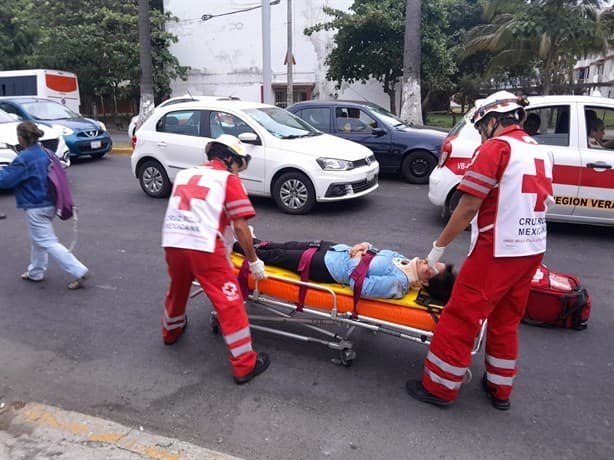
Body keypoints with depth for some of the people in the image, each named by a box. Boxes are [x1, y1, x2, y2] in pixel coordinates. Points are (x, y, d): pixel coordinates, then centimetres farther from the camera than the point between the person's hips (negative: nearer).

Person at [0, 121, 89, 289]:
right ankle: (36, 272, 35)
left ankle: (79, 271, -9)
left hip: (36, 207, -9)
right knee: (37, 239, 22)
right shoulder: (45, 153, 5)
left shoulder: (24, 158, -19)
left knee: (47, 242, -4)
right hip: (48, 204, 9)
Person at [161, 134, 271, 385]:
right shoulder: (228, 179, 4)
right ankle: (245, 364, 6)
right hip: (204, 247, -6)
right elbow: (239, 225, -4)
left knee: (177, 290, 30)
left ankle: (171, 332, 56)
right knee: (229, 303, 2)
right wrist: (253, 260, 5)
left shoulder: (184, 174, 22)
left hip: (172, 243, 6)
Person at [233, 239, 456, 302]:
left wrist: (355, 260, -19)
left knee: (276, 256, 6)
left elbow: (360, 285, -30)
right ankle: (252, 242, 42)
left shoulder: (398, 283, -27)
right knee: (286, 247, 18)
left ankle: (236, 245, 27)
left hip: (326, 267, -7)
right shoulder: (407, 262, -2)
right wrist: (364, 246, -8)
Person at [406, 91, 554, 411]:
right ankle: (500, 389, 31)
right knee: (506, 321, 19)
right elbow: (541, 203, 15)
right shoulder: (540, 153, 12)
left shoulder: (495, 148, -12)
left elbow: (468, 207, -16)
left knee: (461, 317, 2)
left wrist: (439, 246, -8)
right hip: (532, 251, 8)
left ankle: (439, 387, 14)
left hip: (496, 251, -8)